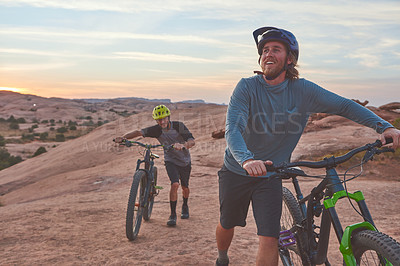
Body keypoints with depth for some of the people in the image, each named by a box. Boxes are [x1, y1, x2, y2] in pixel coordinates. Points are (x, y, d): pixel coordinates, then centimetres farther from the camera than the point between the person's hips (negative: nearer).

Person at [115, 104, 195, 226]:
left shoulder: (178, 126, -23)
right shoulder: (157, 129, -17)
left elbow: (192, 141, -34)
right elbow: (139, 132, -24)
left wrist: (183, 145, -55)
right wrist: (123, 137, -40)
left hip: (185, 161, 0)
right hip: (170, 160, 0)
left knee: (185, 187, 13)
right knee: (175, 184, -21)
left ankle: (185, 206, 44)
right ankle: (173, 214, -7)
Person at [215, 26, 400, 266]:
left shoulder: (302, 90, -9)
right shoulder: (248, 87, -15)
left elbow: (345, 106, -5)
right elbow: (232, 128, -28)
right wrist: (246, 159, -48)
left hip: (270, 176, 1)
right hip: (236, 171, 0)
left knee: (269, 241, -11)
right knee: (227, 225, 18)